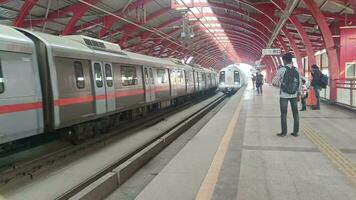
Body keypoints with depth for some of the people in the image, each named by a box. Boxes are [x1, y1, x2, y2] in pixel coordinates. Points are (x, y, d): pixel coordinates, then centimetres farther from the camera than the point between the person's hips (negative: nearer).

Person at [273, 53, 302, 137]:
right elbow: (300, 82, 5)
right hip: (294, 95, 4)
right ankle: (295, 132, 15)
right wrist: (298, 93, 14)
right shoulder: (296, 70, 1)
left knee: (283, 113, 4)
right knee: (295, 113, 11)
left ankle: (284, 132, 7)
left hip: (284, 95, -3)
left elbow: (276, 82, -6)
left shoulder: (281, 70, -11)